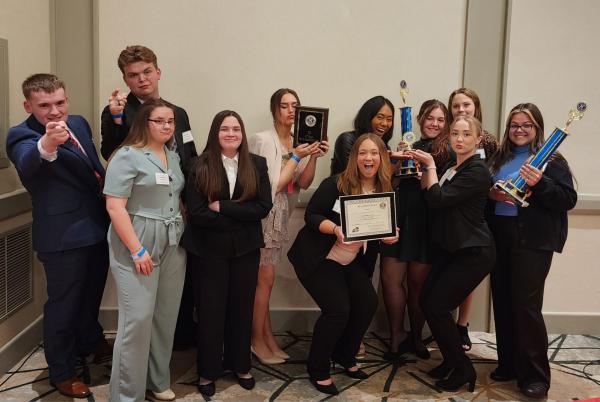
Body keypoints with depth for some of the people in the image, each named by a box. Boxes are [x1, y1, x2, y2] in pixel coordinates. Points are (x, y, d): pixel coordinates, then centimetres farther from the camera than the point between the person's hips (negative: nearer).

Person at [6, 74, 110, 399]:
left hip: (97, 226, 7)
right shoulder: (21, 135, -16)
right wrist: (46, 145, -59)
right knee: (63, 303, 7)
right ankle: (61, 372, 25)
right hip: (63, 234, -7)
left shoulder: (79, 124, 5)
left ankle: (89, 342, 50)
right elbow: (26, 163, -40)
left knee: (91, 293, 26)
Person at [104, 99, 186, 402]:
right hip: (139, 247, -6)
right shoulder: (128, 156, -8)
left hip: (173, 246, 7)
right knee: (137, 319, -5)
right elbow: (115, 207, -14)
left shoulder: (174, 157, 13)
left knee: (166, 317, 10)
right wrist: (137, 250, -17)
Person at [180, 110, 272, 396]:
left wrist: (222, 207, -16)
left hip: (246, 249, 3)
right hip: (209, 250, -2)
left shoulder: (257, 165, 1)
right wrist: (240, 217, -14)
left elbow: (264, 207, -9)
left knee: (242, 308, 14)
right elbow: (196, 213, -15)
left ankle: (240, 365, 33)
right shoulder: (200, 167, -6)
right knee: (210, 311, 7)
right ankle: (208, 371, 25)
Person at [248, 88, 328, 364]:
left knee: (264, 279, 13)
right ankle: (258, 341, 10)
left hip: (280, 217, 6)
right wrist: (296, 157, -16)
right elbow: (272, 185, -16)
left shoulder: (299, 142, 6)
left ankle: (267, 337, 21)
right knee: (265, 278, -3)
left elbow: (303, 183, 1)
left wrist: (313, 158, -13)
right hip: (264, 215, -6)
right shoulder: (263, 140, -13)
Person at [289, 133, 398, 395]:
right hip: (318, 258, -6)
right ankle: (318, 370, 6)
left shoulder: (386, 191, 0)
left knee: (368, 303, -6)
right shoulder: (336, 184, -16)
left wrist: (391, 236, -15)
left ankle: (345, 356, 21)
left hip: (352, 262, 6)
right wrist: (335, 229, -32)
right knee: (337, 309, -17)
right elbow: (311, 215, -16)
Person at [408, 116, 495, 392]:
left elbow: (438, 199, -22)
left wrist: (431, 166, -11)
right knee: (427, 301, 3)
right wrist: (423, 168, -1)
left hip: (473, 253, -8)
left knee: (436, 307, -9)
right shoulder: (453, 167, 13)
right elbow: (428, 196, 9)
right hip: (449, 249, 8)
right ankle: (451, 360, 21)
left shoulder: (477, 170, -16)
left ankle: (463, 369, 10)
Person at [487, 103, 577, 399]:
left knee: (526, 305, -6)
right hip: (499, 239, 6)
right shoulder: (499, 159, 14)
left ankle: (535, 375, 6)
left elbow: (568, 199, -10)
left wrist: (540, 184, -24)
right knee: (502, 303, 10)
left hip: (533, 242, -6)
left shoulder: (550, 159, -3)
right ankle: (508, 364, 24)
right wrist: (490, 193, -3)